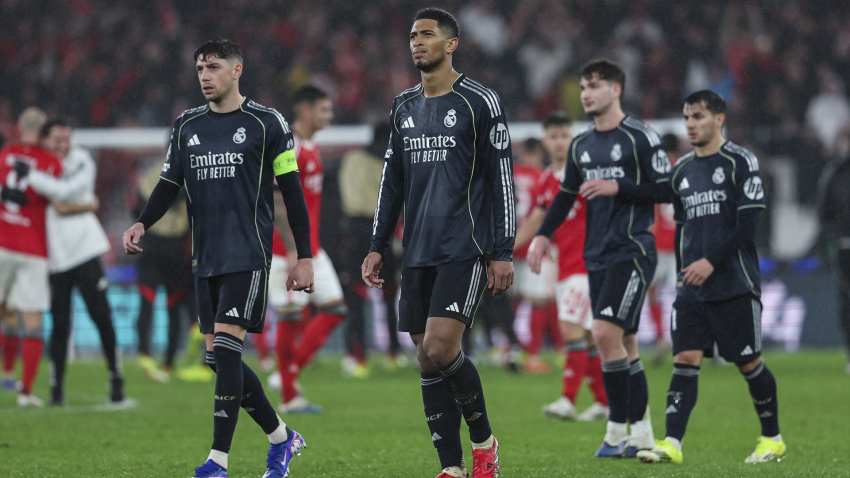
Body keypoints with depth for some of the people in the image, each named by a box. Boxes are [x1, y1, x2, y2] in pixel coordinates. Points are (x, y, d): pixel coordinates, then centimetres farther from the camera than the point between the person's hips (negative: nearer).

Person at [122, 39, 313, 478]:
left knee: (226, 347, -15)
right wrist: (142, 224, -4)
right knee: (217, 357, 5)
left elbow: (292, 191, 0)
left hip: (248, 255, -6)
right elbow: (169, 183, 16)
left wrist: (304, 257, -3)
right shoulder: (187, 125, 12)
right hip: (205, 259, 6)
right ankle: (282, 438, 22)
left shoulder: (266, 123, -2)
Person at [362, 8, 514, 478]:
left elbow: (502, 180, -5)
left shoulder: (480, 102, -4)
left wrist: (503, 253, -9)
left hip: (465, 250, -6)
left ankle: (483, 439, 3)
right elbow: (392, 181, 20)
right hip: (418, 253, 6)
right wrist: (377, 246, 14)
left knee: (439, 347, -18)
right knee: (427, 358, 3)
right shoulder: (404, 107, 15)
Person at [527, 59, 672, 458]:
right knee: (623, 341, 8)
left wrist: (617, 187, -16)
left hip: (632, 252, -7)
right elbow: (566, 195, 21)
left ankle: (617, 431, -10)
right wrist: (543, 235, 10)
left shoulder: (640, 137, -7)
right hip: (597, 256, 7)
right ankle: (642, 434, 13)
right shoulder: (581, 144, 14)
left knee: (606, 333, -17)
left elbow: (665, 189, -9)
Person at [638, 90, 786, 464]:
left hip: (735, 283, -5)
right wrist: (684, 272, 14)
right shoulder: (682, 170, 14)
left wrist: (712, 261, -15)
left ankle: (772, 439, 16)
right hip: (692, 289, 5)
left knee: (749, 362, 1)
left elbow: (748, 223, -11)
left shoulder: (741, 162, -5)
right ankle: (672, 444, -13)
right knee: (685, 359, -6)